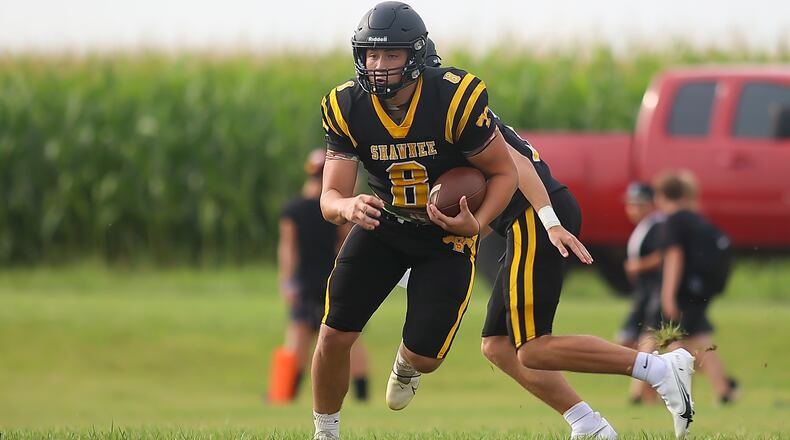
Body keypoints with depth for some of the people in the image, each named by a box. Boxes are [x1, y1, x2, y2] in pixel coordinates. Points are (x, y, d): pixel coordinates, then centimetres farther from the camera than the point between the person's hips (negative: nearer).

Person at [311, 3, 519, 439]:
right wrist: (348, 207, -44)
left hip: (446, 234, -2)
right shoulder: (346, 108, -19)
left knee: (425, 354, -5)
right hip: (383, 223, 2)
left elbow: (504, 173, -16)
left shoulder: (455, 99, -28)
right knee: (334, 335, -7)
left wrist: (477, 224, -34)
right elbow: (330, 198, -18)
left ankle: (407, 364, 36)